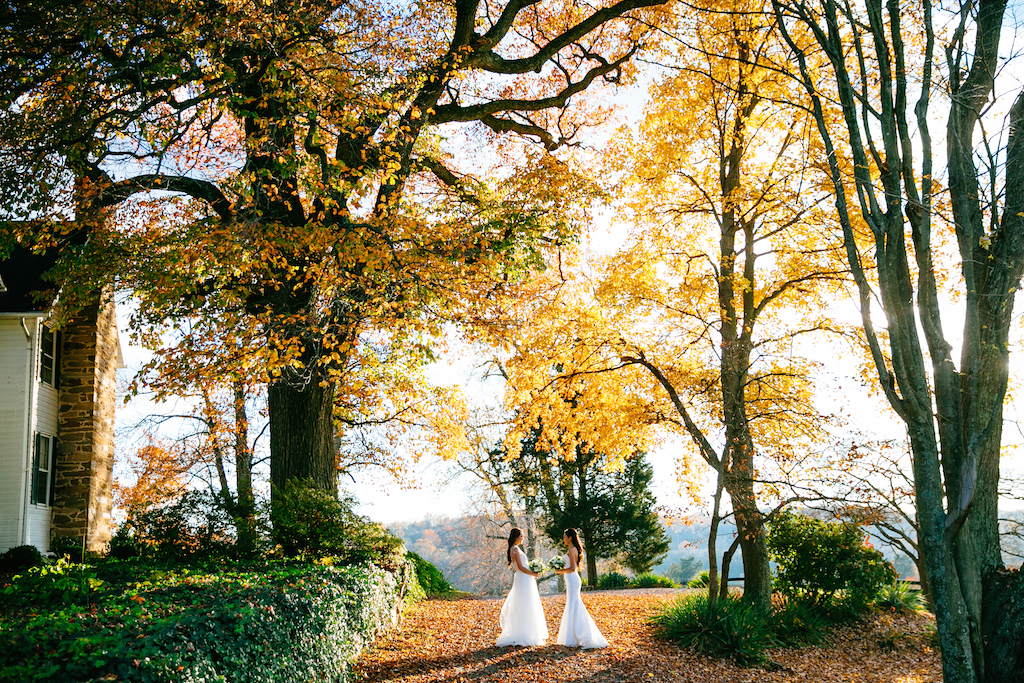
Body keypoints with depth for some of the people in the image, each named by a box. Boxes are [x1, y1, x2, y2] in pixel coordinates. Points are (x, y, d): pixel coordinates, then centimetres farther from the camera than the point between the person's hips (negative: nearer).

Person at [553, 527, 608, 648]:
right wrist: (562, 571, 17)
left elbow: (572, 568, -20)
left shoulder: (572, 549, -14)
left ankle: (585, 638, -5)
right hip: (572, 580, 10)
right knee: (571, 608, 12)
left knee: (573, 607, -7)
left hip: (572, 580, -10)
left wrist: (560, 571, -9)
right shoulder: (574, 549, 16)